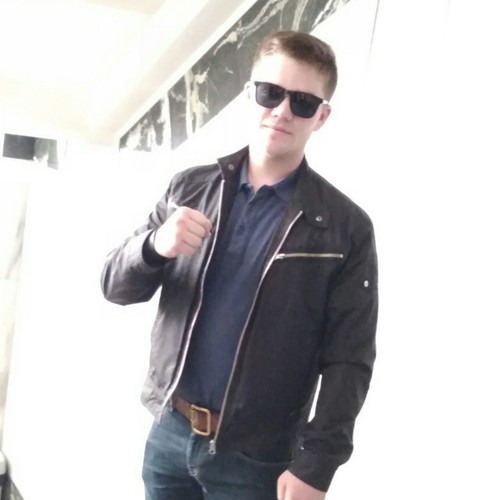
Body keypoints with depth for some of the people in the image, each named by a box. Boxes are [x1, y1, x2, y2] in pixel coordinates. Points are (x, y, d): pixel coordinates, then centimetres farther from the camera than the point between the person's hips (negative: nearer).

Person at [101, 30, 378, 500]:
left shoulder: (346, 227, -6)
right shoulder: (189, 188, 3)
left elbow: (347, 361, -8)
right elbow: (116, 285, 4)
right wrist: (154, 246, -17)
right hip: (168, 432, 3)